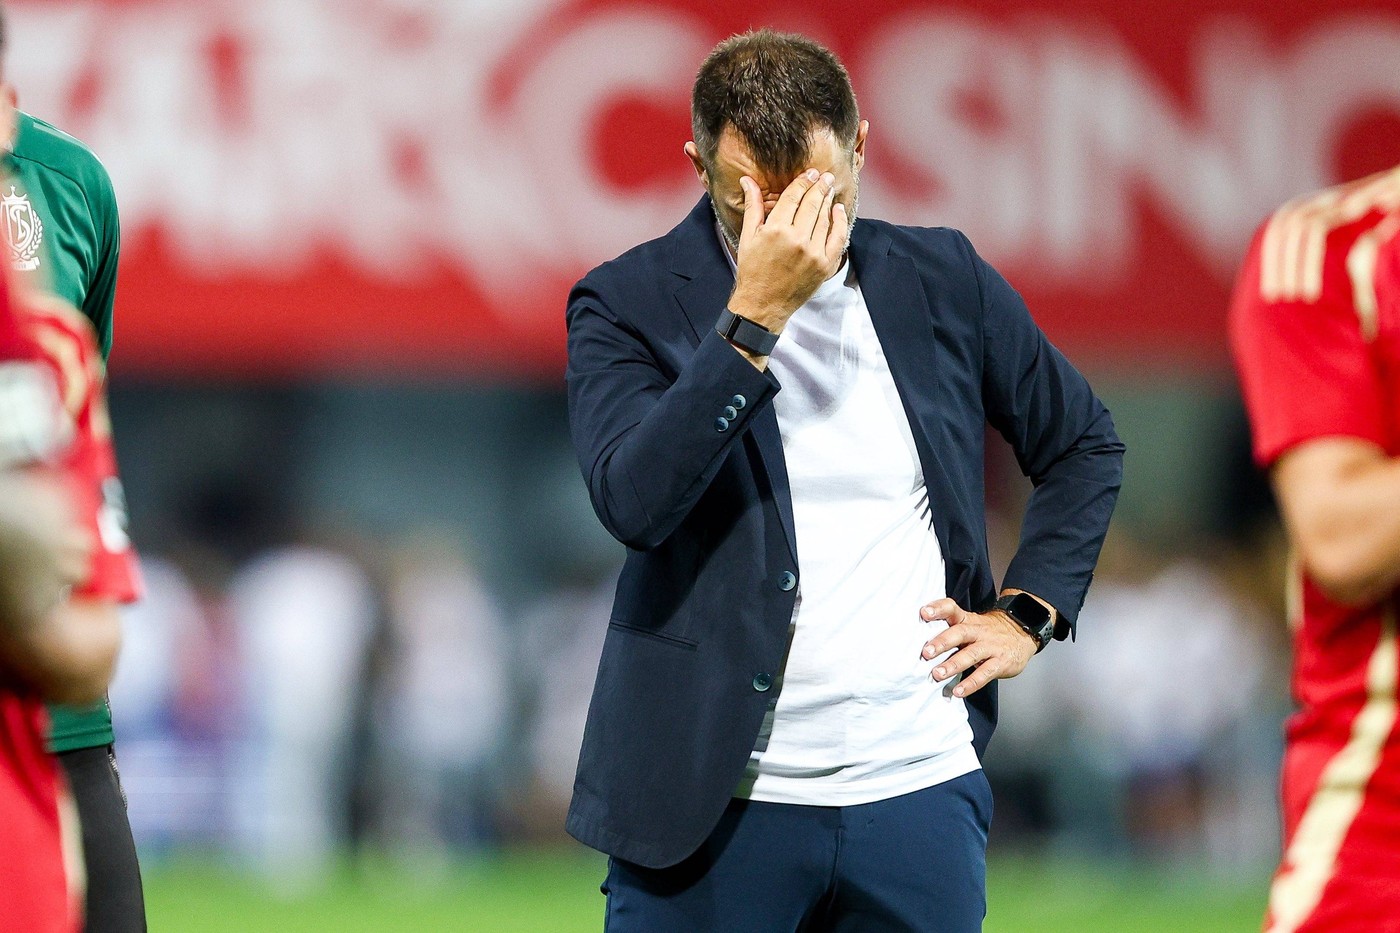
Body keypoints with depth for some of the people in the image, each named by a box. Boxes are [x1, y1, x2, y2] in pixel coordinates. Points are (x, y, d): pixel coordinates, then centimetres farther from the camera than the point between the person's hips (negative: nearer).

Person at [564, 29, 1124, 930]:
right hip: (711, 800, -3)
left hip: (918, 789, 3)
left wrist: (1027, 613, 8)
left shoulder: (943, 282, 7)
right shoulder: (631, 303, -3)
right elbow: (633, 499, -20)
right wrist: (756, 315, -23)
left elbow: (1086, 446, 20)